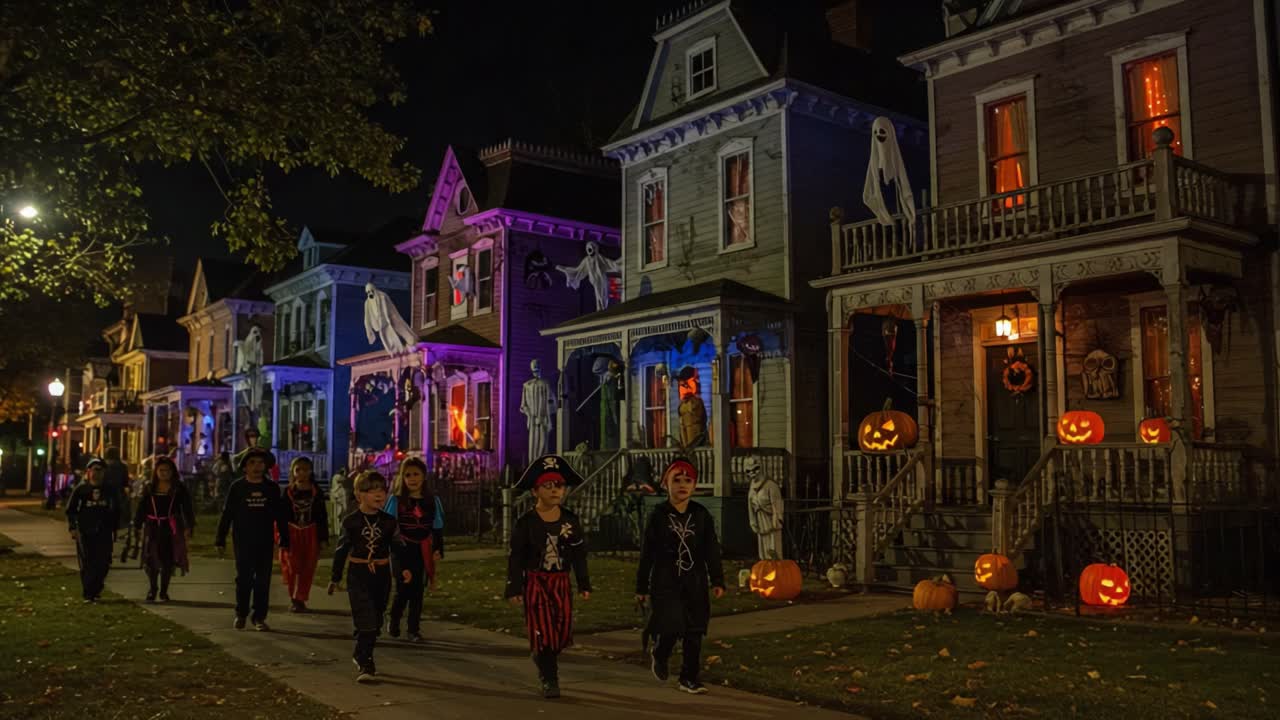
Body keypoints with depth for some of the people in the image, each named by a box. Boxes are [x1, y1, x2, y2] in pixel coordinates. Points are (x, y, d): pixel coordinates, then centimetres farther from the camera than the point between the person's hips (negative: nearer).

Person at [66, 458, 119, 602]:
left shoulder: (109, 490, 8)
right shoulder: (81, 489, 2)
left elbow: (116, 511, 16)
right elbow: (70, 509, 4)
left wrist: (113, 529, 12)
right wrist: (72, 528, -6)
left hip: (104, 532, 1)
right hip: (84, 532, -1)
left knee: (103, 563, -4)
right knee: (86, 564, -2)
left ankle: (96, 590, 15)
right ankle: (87, 594, 5)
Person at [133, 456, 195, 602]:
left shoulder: (179, 488, 2)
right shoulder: (149, 487, 6)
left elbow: (187, 509, 1)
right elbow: (141, 508, 6)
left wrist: (189, 527, -7)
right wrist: (137, 526, 0)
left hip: (171, 528, -1)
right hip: (152, 528, 1)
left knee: (168, 560, 3)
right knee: (151, 559, -2)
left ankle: (164, 591, 18)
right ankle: (152, 588, 21)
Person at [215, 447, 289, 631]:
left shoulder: (272, 488, 4)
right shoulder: (237, 487, -1)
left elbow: (279, 516, 8)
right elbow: (227, 515, 1)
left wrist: (284, 540, 6)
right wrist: (220, 540, -2)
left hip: (265, 542, 1)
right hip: (243, 542, -1)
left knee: (263, 580, 2)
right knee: (244, 579, 2)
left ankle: (259, 617, 10)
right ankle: (241, 614, 18)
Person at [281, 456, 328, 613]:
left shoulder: (316, 492, 0)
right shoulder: (288, 491, -1)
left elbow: (322, 517, 2)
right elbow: (281, 515, 2)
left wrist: (323, 539, -1)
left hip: (310, 534, 1)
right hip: (292, 533, -1)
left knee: (307, 569, 4)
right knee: (292, 566, -6)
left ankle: (300, 599, 17)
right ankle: (293, 598, 14)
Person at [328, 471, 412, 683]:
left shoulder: (389, 522, 2)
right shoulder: (350, 522, -4)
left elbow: (398, 546, 4)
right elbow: (341, 550, 2)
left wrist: (405, 568, -10)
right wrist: (335, 577, 5)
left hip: (381, 575, 3)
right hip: (358, 575, -3)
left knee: (376, 621, 13)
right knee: (365, 621, -10)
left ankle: (361, 656, 32)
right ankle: (365, 664, -5)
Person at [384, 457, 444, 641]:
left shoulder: (433, 501, 5)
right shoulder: (396, 500, -3)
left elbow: (437, 528, 10)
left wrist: (438, 550, 1)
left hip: (423, 552, 2)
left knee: (417, 591, 4)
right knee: (403, 590, -1)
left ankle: (414, 629, 15)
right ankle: (394, 623, 24)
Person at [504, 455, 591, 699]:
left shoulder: (571, 520, 1)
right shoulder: (525, 522, -7)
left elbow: (579, 555, 7)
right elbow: (516, 558, -5)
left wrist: (584, 584, 5)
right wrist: (514, 589, -8)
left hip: (561, 583, 3)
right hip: (535, 582, -3)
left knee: (562, 631, 6)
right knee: (543, 631, -5)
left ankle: (542, 659, 36)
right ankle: (550, 679, 9)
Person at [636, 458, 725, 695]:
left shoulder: (702, 515, 3)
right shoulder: (658, 516, -3)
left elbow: (712, 550, 4)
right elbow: (647, 553, 1)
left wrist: (717, 581, -4)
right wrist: (642, 587, 3)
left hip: (695, 582, 3)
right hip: (666, 582, -3)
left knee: (694, 633, 5)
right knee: (670, 628, -11)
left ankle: (689, 678, 20)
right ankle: (659, 657, 23)